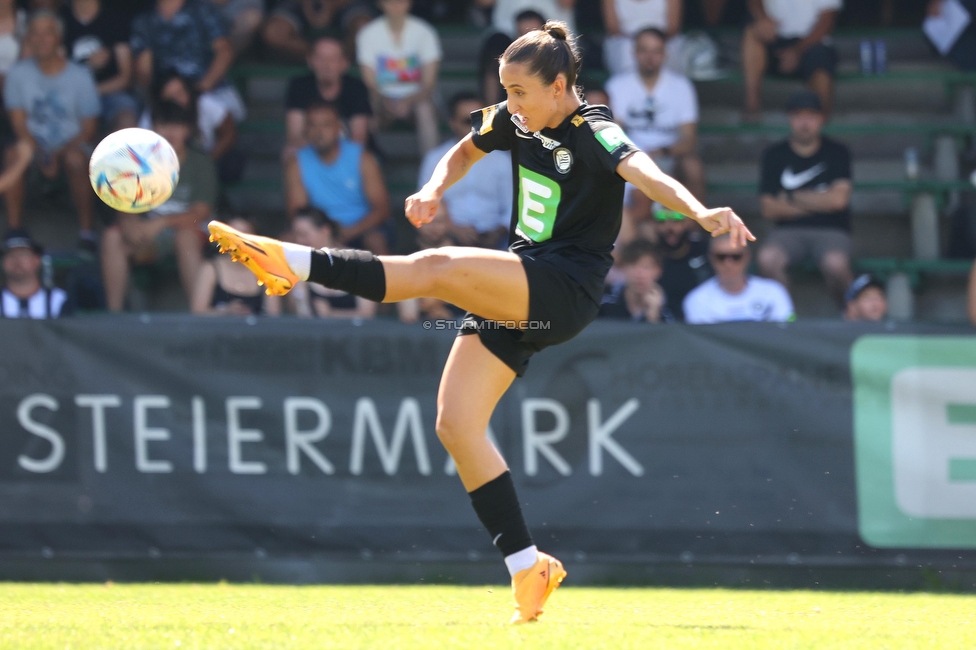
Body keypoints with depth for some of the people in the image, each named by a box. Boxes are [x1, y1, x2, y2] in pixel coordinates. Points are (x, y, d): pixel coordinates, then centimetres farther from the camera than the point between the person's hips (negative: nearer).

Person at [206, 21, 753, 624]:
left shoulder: (594, 133, -14)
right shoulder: (515, 120, 9)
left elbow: (646, 172, -34)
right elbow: (466, 151, 29)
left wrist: (702, 212, -52)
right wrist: (435, 189, 7)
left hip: (566, 292, -8)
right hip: (513, 296, 8)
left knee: (436, 267, -30)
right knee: (455, 423, -3)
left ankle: (294, 262, -29)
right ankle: (529, 566, 1)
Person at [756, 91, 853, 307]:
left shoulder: (837, 153, 5)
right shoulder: (775, 155, 7)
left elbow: (838, 199, -7)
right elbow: (768, 209, 0)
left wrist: (792, 198, -2)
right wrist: (819, 203, -2)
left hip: (830, 231, -1)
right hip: (789, 231, 1)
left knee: (836, 264, -36)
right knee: (767, 259, -33)